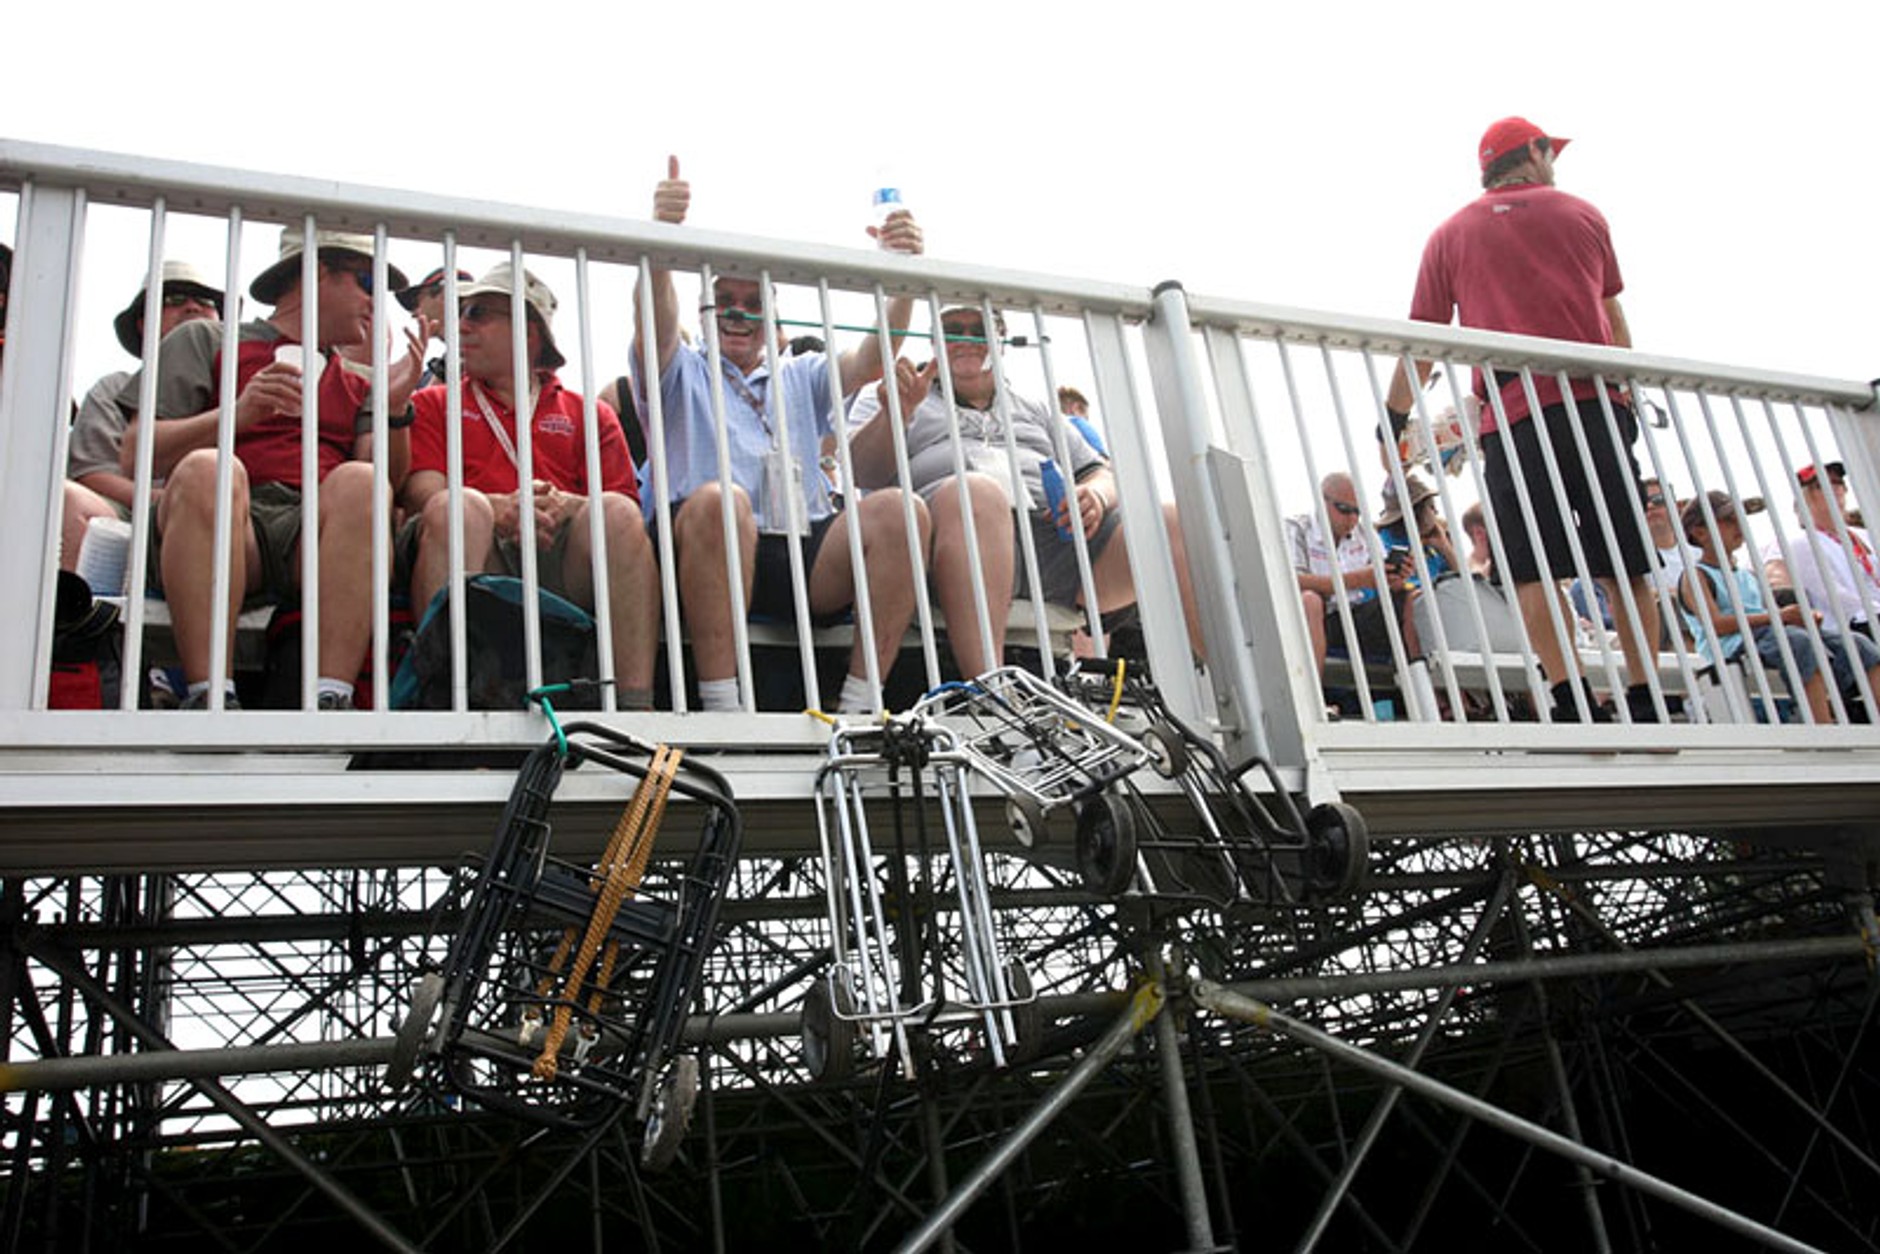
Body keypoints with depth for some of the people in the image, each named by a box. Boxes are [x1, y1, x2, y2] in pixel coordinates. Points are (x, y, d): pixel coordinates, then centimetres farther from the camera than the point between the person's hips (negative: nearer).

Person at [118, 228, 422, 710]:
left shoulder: (358, 385, 30)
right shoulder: (205, 341, 21)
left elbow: (388, 480, 12)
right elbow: (134, 455, 8)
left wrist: (396, 408, -3)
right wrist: (236, 415, -5)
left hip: (319, 529, 2)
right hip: (222, 527, -2)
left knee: (358, 481, -30)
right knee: (206, 469, -33)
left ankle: (330, 701, -42)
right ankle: (209, 700, -39)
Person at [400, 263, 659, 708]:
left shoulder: (590, 415, 25)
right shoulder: (432, 404, 25)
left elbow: (625, 506, 10)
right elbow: (423, 493, 6)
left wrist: (568, 507, -14)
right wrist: (499, 510, -16)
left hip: (560, 564, 1)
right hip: (478, 557, -1)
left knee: (617, 514, -28)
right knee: (459, 507, -32)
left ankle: (636, 703, -37)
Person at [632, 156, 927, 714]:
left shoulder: (801, 376, 30)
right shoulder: (683, 372, 20)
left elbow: (872, 359, 12)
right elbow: (655, 330, -4)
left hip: (807, 554, 3)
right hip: (709, 548, -3)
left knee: (898, 510, -23)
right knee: (719, 500, -37)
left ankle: (857, 706, -26)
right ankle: (721, 710, -35)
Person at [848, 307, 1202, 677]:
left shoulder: (1036, 411, 35)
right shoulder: (895, 398, 25)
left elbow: (1101, 473, 29)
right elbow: (862, 472, 8)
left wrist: (1096, 496, 3)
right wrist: (894, 415, -14)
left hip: (1055, 531, 4)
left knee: (1178, 523, -20)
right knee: (975, 493, -41)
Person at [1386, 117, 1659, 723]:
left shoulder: (1451, 234, 14)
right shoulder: (1582, 214, 18)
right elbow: (1613, 318, 25)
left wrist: (1394, 421, 16)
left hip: (1511, 413, -1)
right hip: (1595, 402, 2)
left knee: (1532, 571, -4)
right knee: (1625, 565, 5)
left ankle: (1575, 704, -13)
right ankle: (1645, 704, 3)